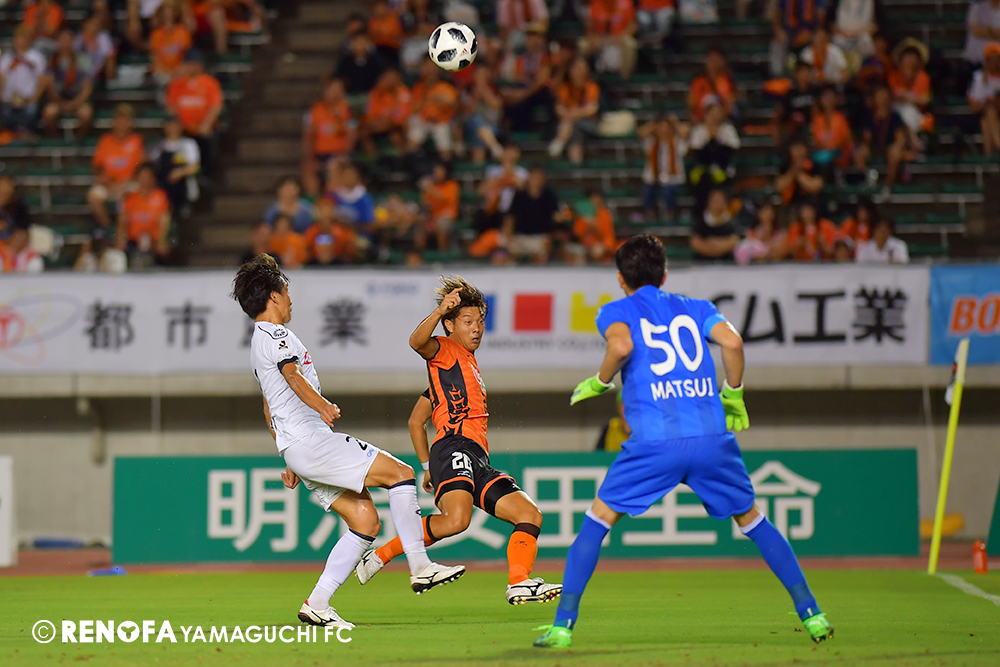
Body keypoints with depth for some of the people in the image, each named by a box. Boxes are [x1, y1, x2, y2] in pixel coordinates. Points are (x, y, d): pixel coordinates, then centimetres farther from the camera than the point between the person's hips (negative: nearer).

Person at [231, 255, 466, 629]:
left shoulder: (260, 341, 27)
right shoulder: (275, 334, -4)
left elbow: (270, 411, 32)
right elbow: (292, 374, -22)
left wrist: (290, 462, 34)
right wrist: (323, 407, -31)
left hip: (297, 449, 10)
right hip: (310, 440, -10)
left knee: (365, 520, 4)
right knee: (400, 472, -10)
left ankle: (316, 605, -1)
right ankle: (420, 567, -12)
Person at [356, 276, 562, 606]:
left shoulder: (468, 363, 33)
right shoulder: (444, 350, 8)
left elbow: (416, 421, 35)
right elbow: (418, 342, -19)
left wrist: (428, 465, 29)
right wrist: (440, 311, -32)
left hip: (478, 462, 10)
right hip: (455, 444, -10)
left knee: (530, 515, 1)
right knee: (455, 520, -32)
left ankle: (519, 583, -14)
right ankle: (380, 556, -18)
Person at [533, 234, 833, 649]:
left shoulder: (616, 311, 13)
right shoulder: (695, 309, 21)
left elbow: (621, 346, -11)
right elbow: (731, 341, 1)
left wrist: (599, 382, 6)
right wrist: (733, 396, 14)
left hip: (654, 442, -2)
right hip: (712, 435, 3)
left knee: (599, 520, 12)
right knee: (751, 519, 20)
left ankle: (563, 624, 3)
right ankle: (811, 614, 15)